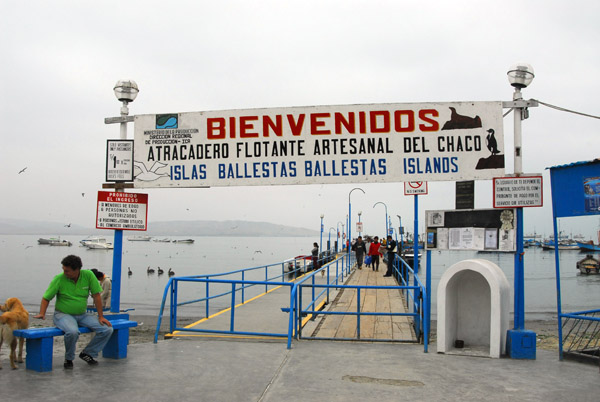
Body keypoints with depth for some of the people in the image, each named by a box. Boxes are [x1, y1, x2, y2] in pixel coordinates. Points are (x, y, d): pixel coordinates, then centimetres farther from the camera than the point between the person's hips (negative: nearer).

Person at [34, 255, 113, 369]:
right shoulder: (59, 279, -11)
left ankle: (87, 353, 8)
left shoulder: (88, 275, -8)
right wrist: (42, 313, -20)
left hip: (82, 315, 3)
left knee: (107, 329, -12)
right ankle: (68, 359, -6)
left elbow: (96, 296, -4)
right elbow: (46, 298, -3)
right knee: (73, 331, -36)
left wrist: (101, 317, -5)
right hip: (63, 315, -3)